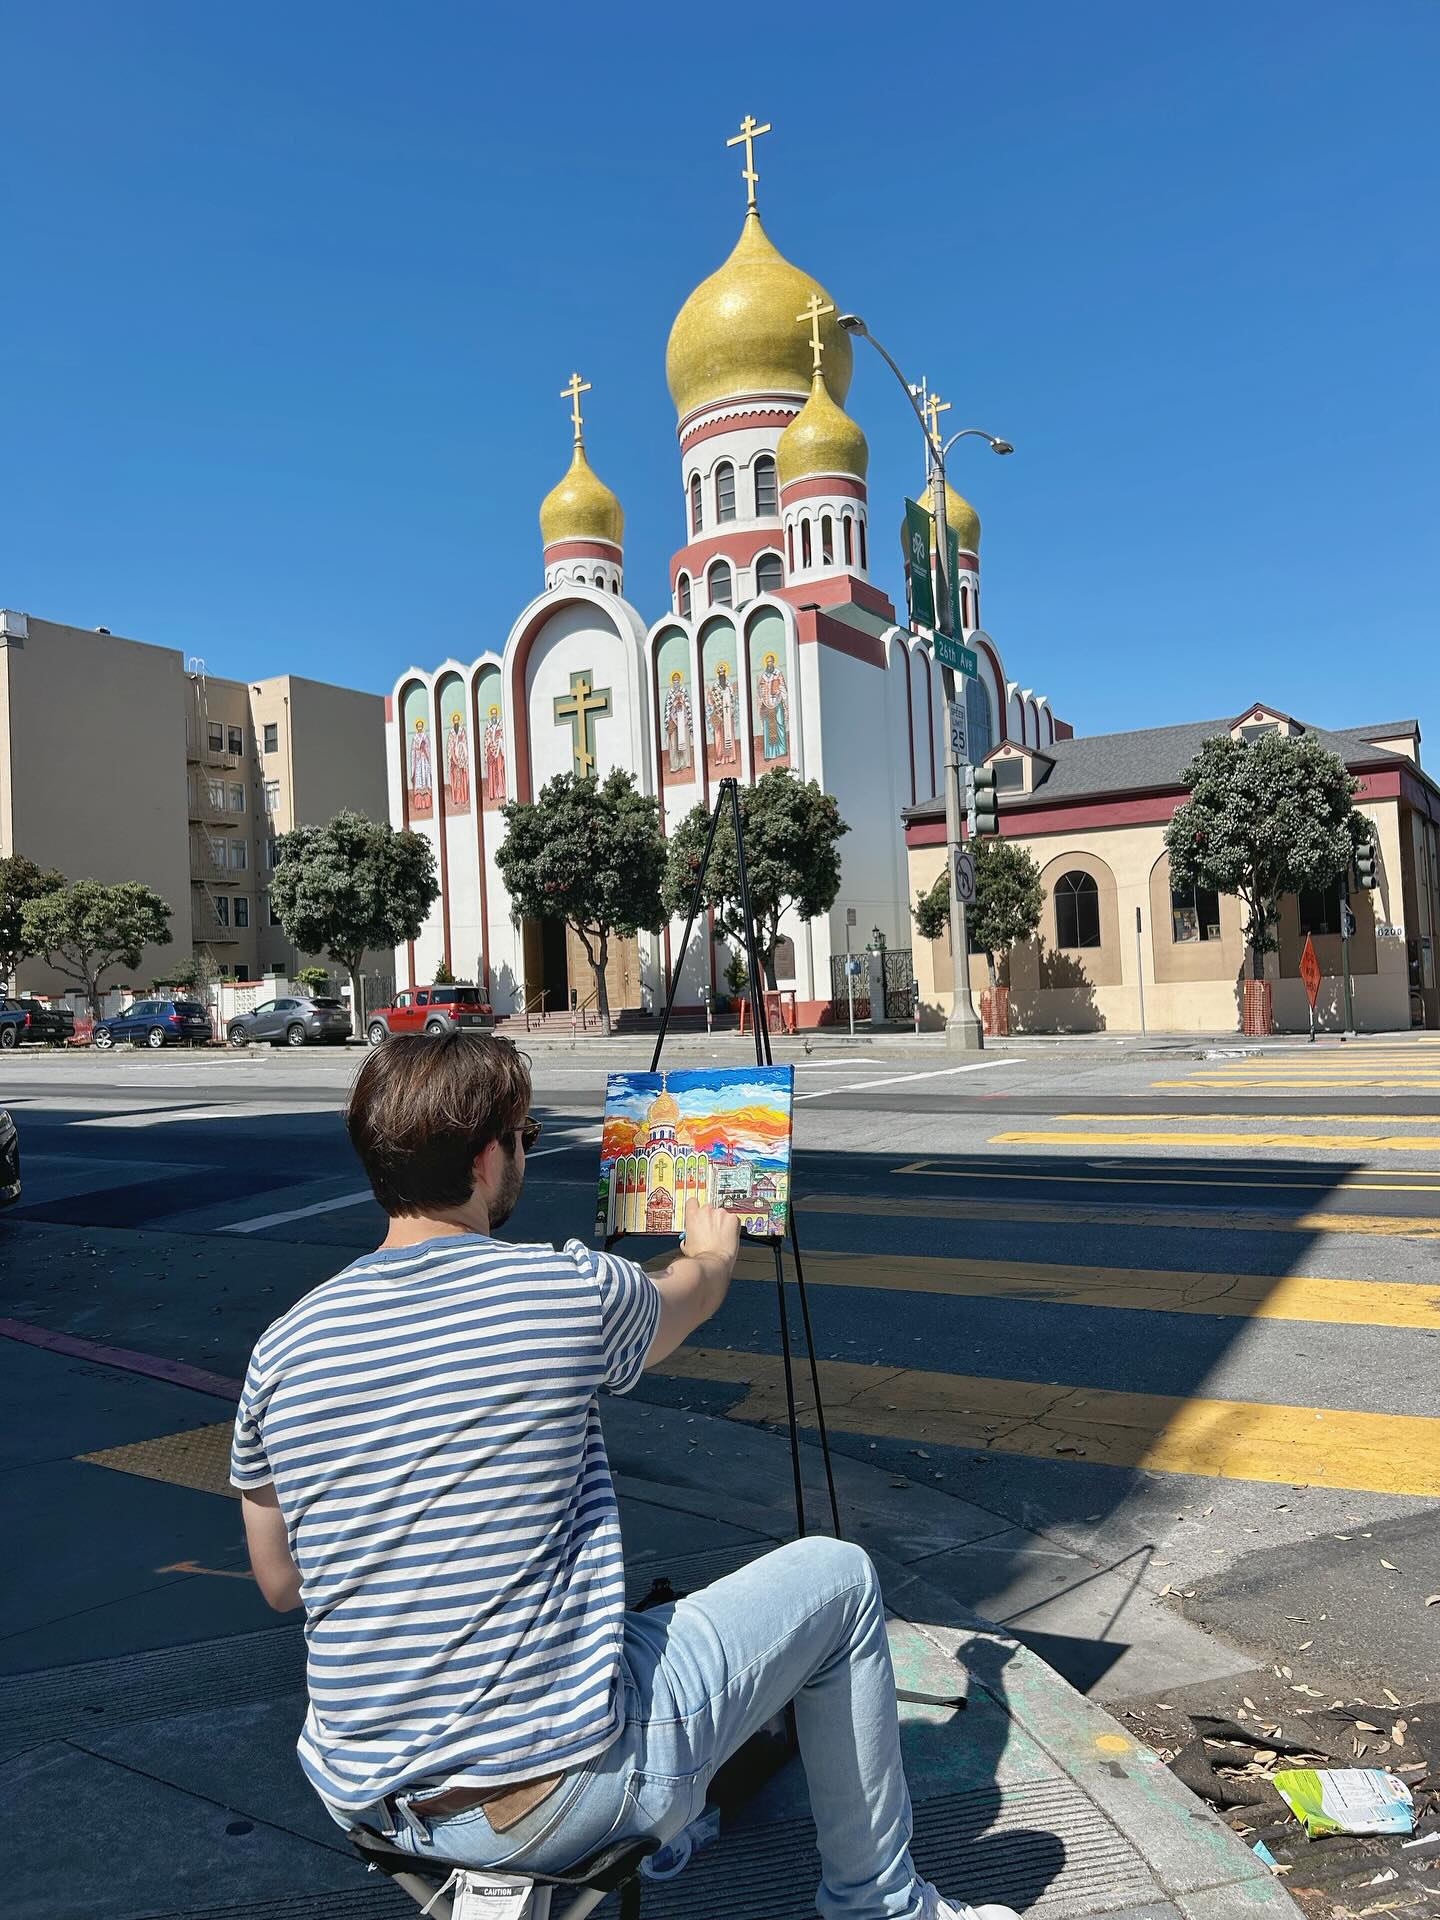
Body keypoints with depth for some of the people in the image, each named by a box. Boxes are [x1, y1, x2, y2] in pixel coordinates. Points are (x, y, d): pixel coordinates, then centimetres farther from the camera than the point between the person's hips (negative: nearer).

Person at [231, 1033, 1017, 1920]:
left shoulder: (283, 1348, -3)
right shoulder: (569, 1291, -16)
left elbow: (280, 1584, 10)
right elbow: (694, 1293, 9)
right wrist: (713, 1247, 34)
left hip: (361, 1800, 6)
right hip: (553, 1797, -5)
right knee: (838, 1576, 12)